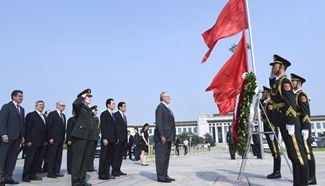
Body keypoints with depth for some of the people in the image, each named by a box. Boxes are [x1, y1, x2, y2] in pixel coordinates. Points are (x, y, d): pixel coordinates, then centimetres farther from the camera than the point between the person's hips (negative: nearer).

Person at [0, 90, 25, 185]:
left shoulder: (22, 109, 18)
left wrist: (23, 136, 11)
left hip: (17, 137, 7)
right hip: (8, 136, -7)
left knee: (13, 157, 6)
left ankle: (8, 177, 12)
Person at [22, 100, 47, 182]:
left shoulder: (44, 116, 18)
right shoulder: (30, 115, -2)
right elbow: (27, 129, -7)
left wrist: (45, 140, 10)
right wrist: (28, 141, -14)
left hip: (41, 142, 7)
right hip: (32, 142, -7)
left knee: (38, 160, 9)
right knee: (29, 159, -2)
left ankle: (33, 175, 17)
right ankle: (26, 176, 6)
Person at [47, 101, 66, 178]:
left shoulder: (63, 115, 16)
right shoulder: (52, 114, -5)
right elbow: (49, 127, -9)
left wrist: (63, 137, 10)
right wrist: (50, 138, -15)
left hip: (61, 139, 7)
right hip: (54, 139, -7)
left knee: (59, 156, 8)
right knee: (52, 156, -2)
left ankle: (56, 172, 14)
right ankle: (50, 173, 5)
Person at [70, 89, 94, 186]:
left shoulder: (89, 110, 21)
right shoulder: (79, 107, -3)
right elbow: (74, 103, -29)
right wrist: (82, 96, -12)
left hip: (88, 137, 9)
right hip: (80, 136, -9)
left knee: (86, 159, 13)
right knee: (77, 159, -4)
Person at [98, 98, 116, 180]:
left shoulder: (113, 115, 18)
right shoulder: (104, 114, -4)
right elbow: (103, 127, -11)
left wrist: (116, 138, 11)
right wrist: (104, 138, -17)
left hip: (112, 140, 8)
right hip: (107, 139, -8)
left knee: (110, 157, 9)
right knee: (103, 157, -2)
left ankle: (107, 173, 15)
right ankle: (101, 174, 5)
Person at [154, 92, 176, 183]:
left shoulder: (167, 108, 21)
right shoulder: (160, 107, -8)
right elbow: (159, 122, -17)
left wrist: (171, 136, 15)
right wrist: (162, 136, -21)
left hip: (168, 137, 10)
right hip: (162, 137, -10)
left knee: (166, 157, 13)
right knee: (161, 157, -4)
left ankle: (165, 175, 20)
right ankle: (161, 177, 1)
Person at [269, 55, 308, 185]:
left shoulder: (285, 81, -10)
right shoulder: (276, 82, 17)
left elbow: (291, 103, -18)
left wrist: (290, 124, -21)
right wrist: (272, 76, 21)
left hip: (289, 121, -10)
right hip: (283, 122, 10)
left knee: (297, 153, -5)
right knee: (292, 154, 12)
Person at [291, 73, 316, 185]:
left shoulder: (301, 95, -7)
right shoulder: (295, 96, 21)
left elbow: (306, 113, -16)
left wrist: (305, 128, -21)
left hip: (303, 127, -9)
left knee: (307, 150, -7)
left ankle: (312, 177, -2)